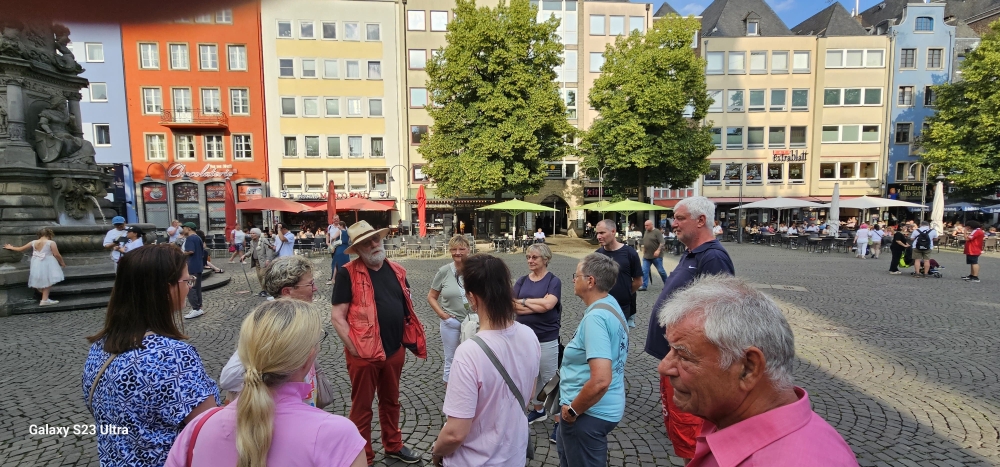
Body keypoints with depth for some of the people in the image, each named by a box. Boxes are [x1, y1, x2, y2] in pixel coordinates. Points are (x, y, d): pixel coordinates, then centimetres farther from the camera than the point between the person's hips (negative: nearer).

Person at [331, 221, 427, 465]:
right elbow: (337, 316, -13)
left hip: (395, 350, 5)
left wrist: (411, 338, 9)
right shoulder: (348, 273, -12)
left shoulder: (396, 270, 5)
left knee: (391, 401, 22)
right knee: (362, 407, 11)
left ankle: (393, 445, 41)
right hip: (364, 354, -5)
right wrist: (354, 348, -15)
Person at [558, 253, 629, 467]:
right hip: (602, 407, 9)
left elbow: (600, 380, -34)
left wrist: (573, 410, -19)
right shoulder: (610, 305, 3)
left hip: (589, 412, -9)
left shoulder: (595, 317, -27)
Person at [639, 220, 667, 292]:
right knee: (644, 271, -1)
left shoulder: (657, 232, -10)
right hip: (646, 256, 6)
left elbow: (662, 242, -17)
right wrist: (643, 252, 20)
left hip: (656, 256, -6)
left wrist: (658, 250, -28)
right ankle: (644, 286, 1)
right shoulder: (645, 232, 12)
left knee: (661, 270, 5)